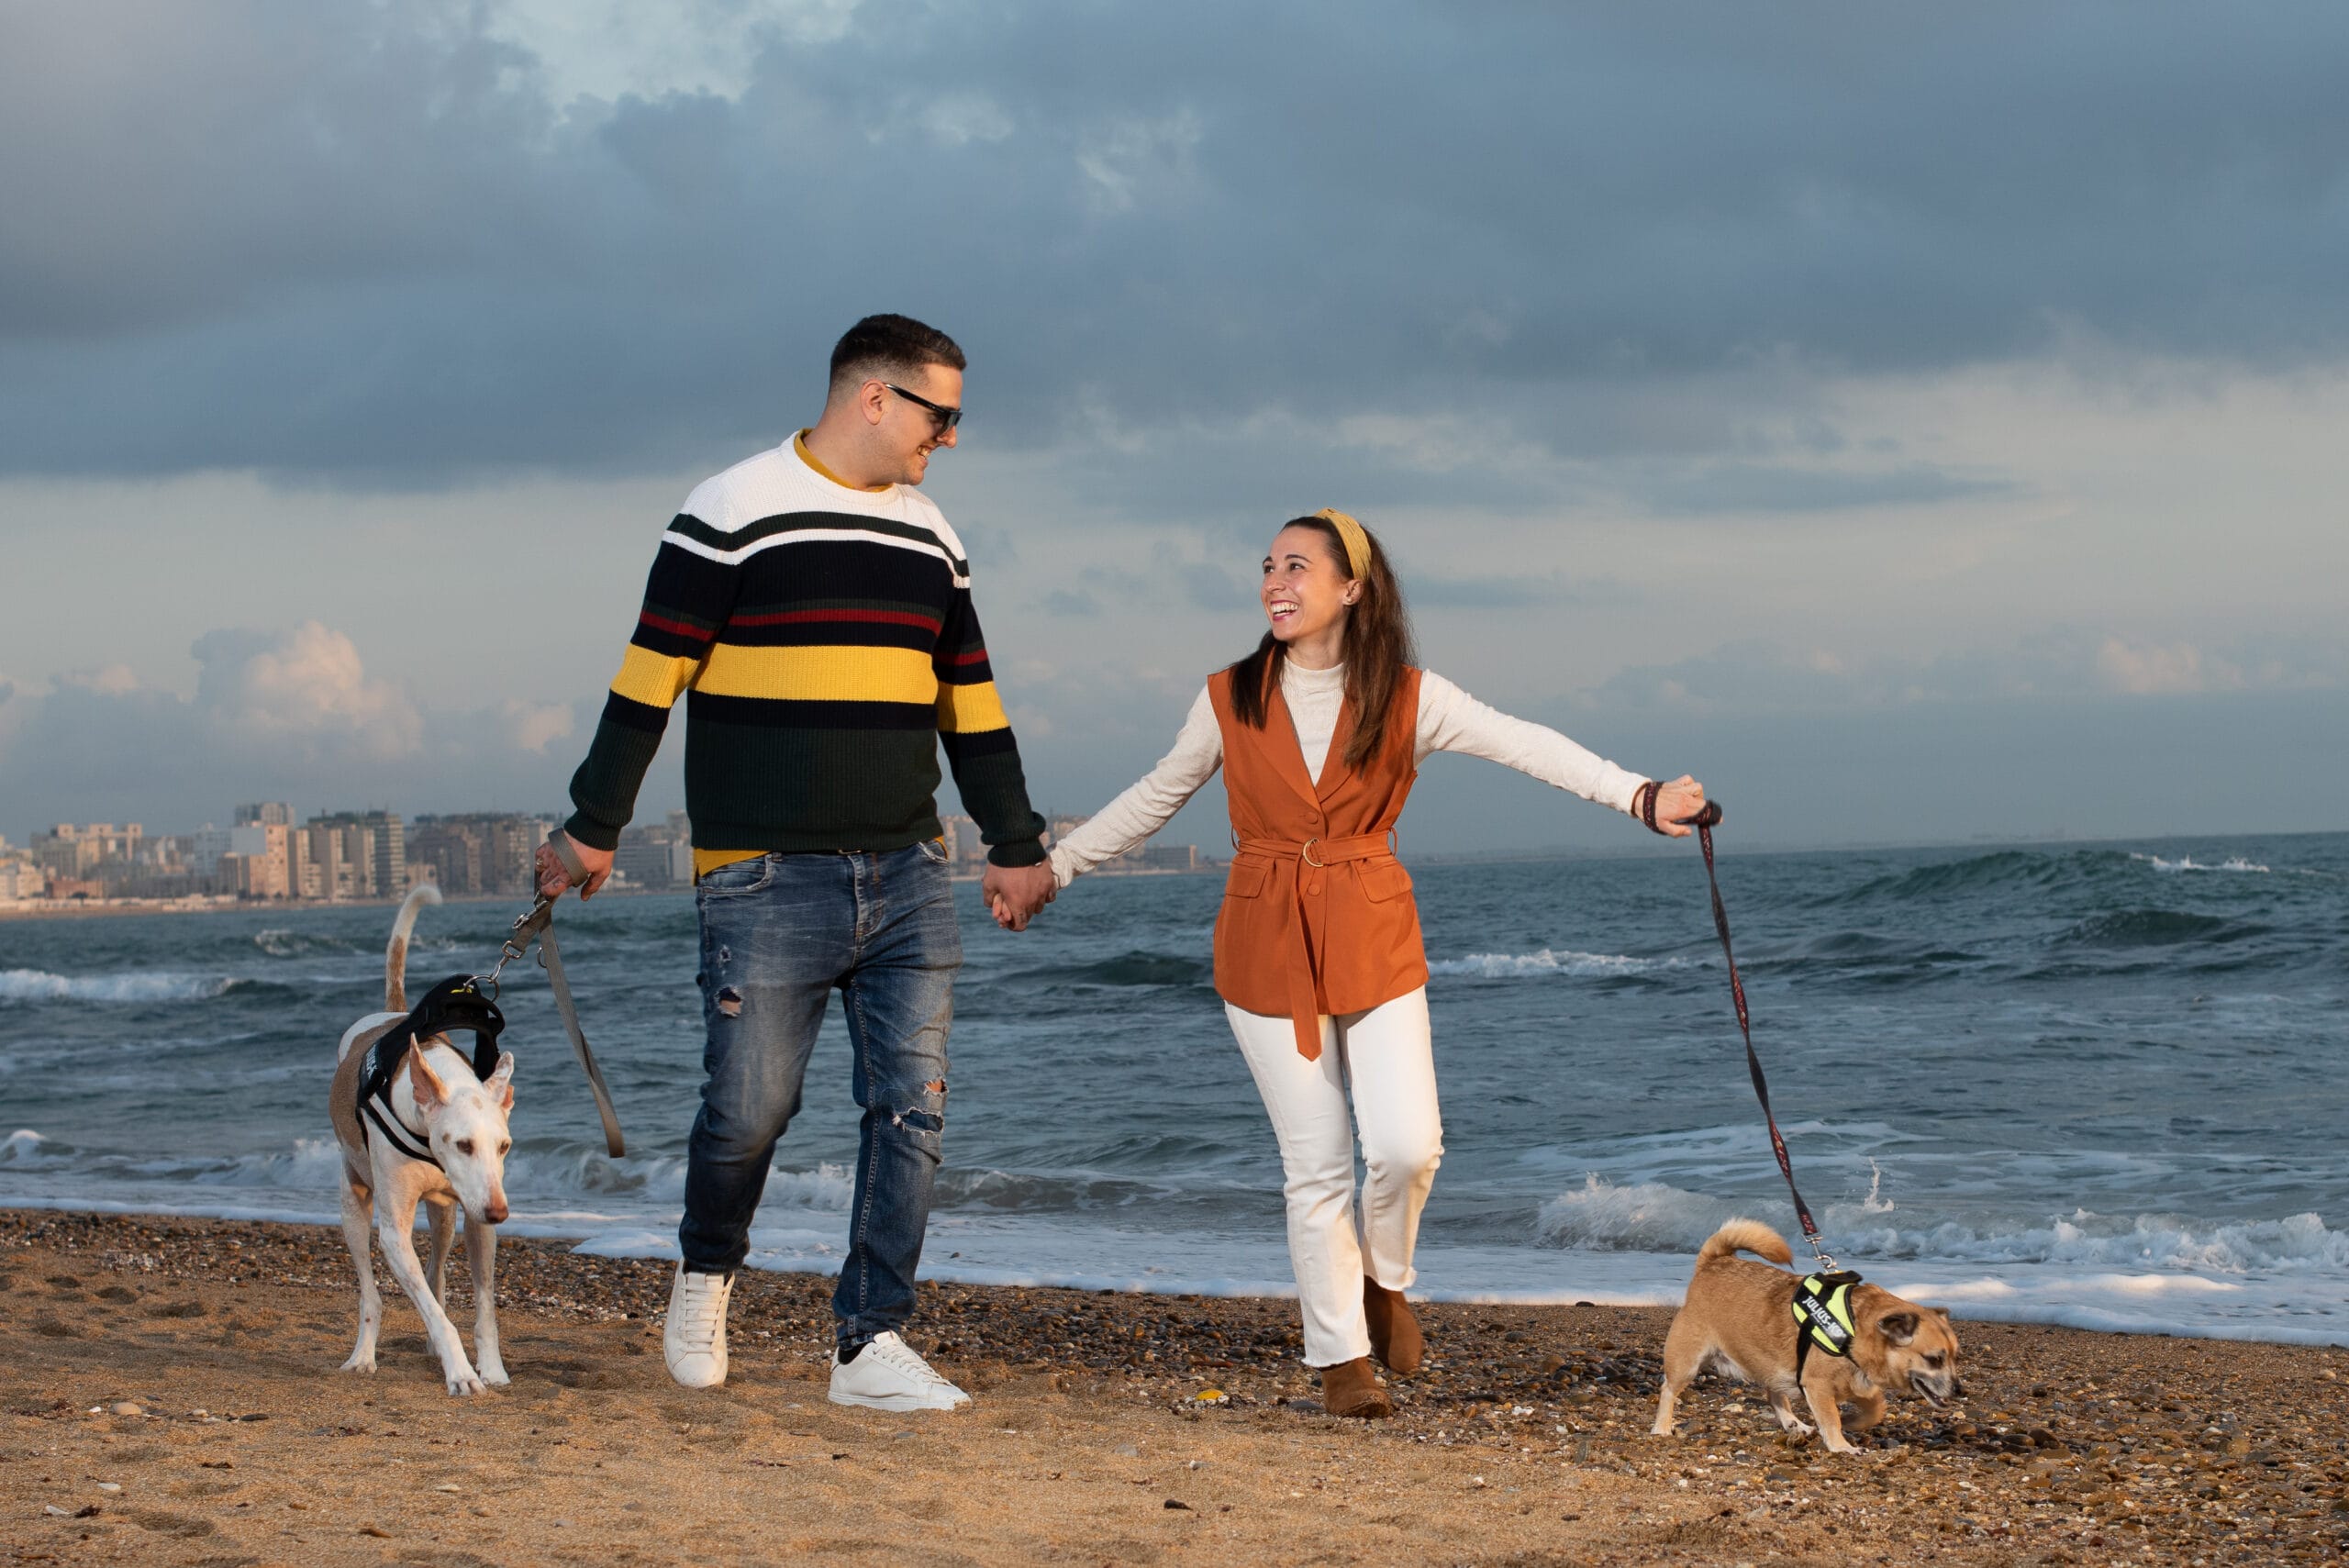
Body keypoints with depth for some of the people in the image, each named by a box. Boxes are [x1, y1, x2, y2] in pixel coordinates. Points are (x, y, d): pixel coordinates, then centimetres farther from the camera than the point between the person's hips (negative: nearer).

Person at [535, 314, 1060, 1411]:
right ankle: (706, 1273, 28)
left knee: (912, 1104, -2)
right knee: (751, 1106, -1)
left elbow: (971, 702, 21)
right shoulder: (735, 513, -5)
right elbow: (648, 678, -4)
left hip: (906, 874, 5)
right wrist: (595, 827, -3)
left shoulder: (929, 537, 14)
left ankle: (871, 1345, 4)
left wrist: (1014, 846, 22)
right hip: (768, 878, -5)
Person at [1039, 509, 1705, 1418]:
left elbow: (1525, 746, -12)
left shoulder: (1407, 699, -2)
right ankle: (1341, 1359, 14)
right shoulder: (1230, 701, 1)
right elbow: (1155, 798, 13)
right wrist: (1052, 867, 14)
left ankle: (1383, 1280, 20)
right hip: (1267, 947, 0)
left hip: (1375, 941, 0)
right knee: (1316, 1165, 0)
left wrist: (1639, 796, -24)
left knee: (1406, 1145, -12)